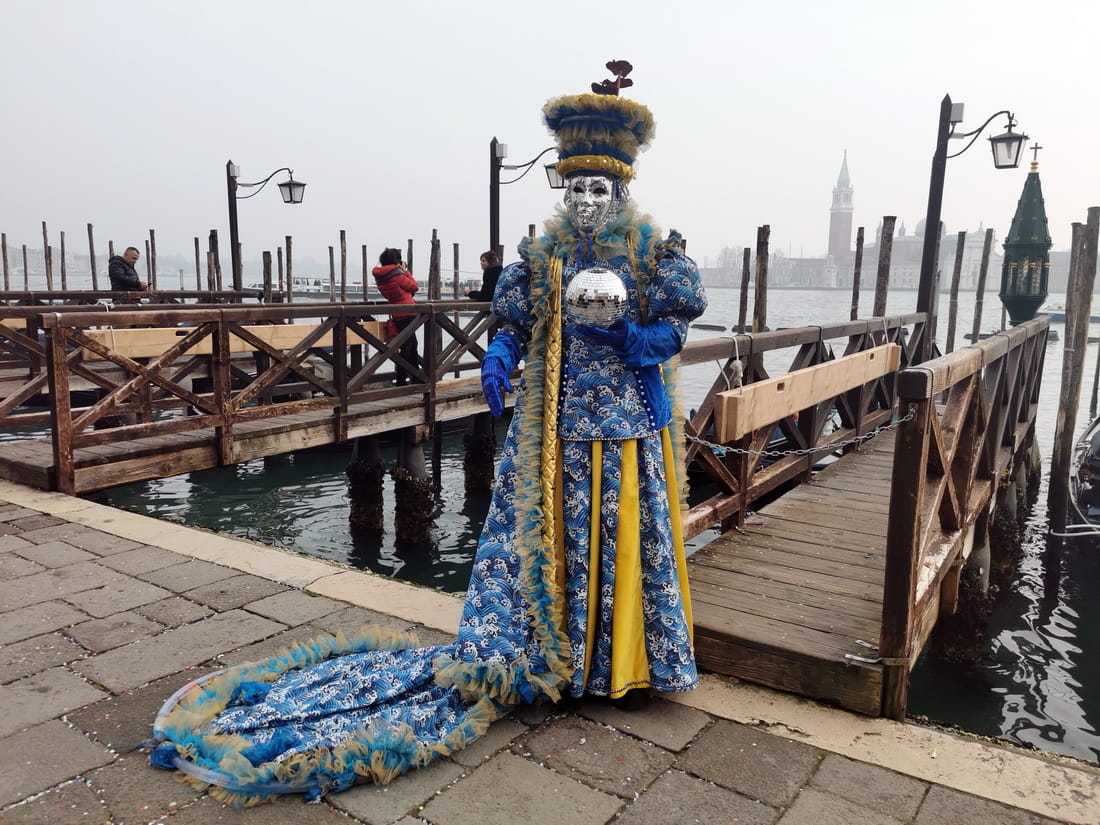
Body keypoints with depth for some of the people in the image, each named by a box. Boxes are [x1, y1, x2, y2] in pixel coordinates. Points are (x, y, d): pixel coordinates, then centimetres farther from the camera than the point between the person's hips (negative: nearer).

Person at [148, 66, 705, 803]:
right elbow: (518, 321, 8)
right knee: (542, 529, 5)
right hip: (554, 422, 2)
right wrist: (500, 358, -13)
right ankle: (544, 654, 19)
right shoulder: (546, 252, 5)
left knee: (622, 537, 5)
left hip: (623, 424, -2)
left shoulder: (653, 250, -2)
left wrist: (627, 337, -22)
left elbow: (677, 328, -3)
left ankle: (620, 659, 23)